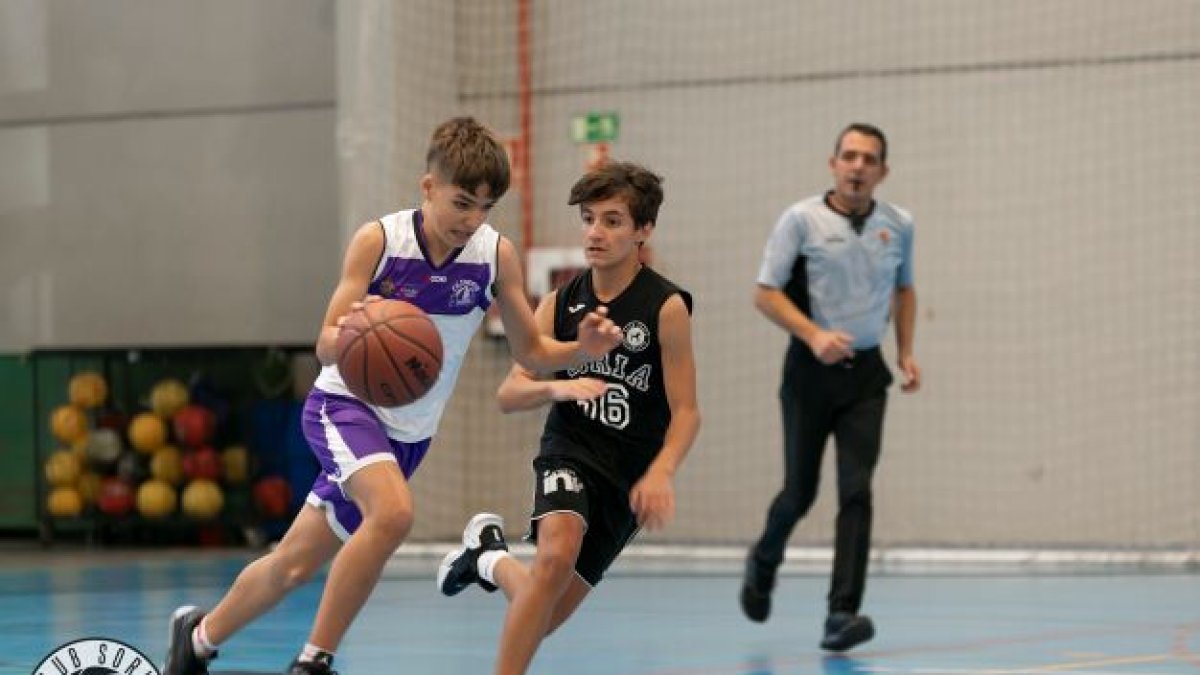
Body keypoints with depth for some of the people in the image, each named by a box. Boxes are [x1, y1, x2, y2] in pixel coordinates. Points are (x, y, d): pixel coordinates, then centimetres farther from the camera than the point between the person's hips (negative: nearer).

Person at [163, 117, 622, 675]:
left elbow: (530, 350, 1)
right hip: (343, 405, -4)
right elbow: (326, 346, -15)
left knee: (294, 565, 11)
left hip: (408, 433, 4)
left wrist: (583, 349, -20)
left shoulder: (496, 254, -8)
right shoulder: (379, 240, -15)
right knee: (393, 510, -33)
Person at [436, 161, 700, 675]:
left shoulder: (666, 307, -10)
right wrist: (556, 387, -23)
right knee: (558, 553, -33)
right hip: (570, 451, 0)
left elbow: (686, 412, -10)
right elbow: (509, 395, -1)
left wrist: (659, 473, -28)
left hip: (630, 473, 0)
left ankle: (489, 558, 37)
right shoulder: (560, 304, 0)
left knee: (546, 615, 6)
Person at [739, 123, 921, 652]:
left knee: (856, 491, -11)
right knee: (800, 491, 7)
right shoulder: (801, 220, -7)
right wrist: (814, 334, -22)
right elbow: (765, 292, -8)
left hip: (865, 373, 2)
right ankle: (764, 563, 40)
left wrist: (906, 353, 10)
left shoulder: (898, 225, 4)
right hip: (811, 370, -2)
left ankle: (842, 615, -13)